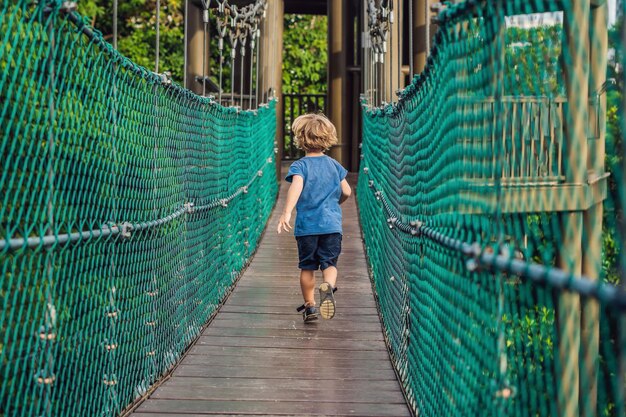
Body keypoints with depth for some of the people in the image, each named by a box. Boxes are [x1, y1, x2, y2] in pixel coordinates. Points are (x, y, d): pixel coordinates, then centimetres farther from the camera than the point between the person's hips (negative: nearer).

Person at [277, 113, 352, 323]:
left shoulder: (299, 166, -5)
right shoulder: (334, 165, 6)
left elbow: (296, 186, -24)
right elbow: (346, 192, 9)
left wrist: (286, 212, -34)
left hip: (306, 225, -1)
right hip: (332, 224, 2)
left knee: (307, 267, 11)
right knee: (329, 263, 2)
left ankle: (310, 306, 17)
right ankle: (328, 286, -29)